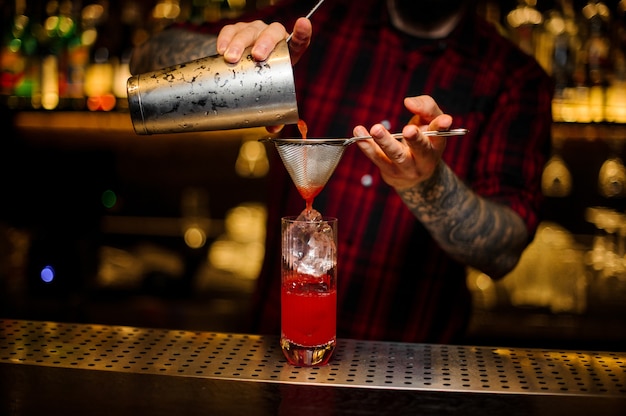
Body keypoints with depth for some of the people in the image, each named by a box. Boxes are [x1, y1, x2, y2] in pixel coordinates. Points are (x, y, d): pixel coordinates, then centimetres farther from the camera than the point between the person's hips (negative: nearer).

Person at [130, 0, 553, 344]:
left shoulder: (516, 78, 0)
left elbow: (504, 252, -10)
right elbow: (150, 59, 4)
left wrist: (426, 183, -28)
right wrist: (226, 49, -17)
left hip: (408, 364, 0)